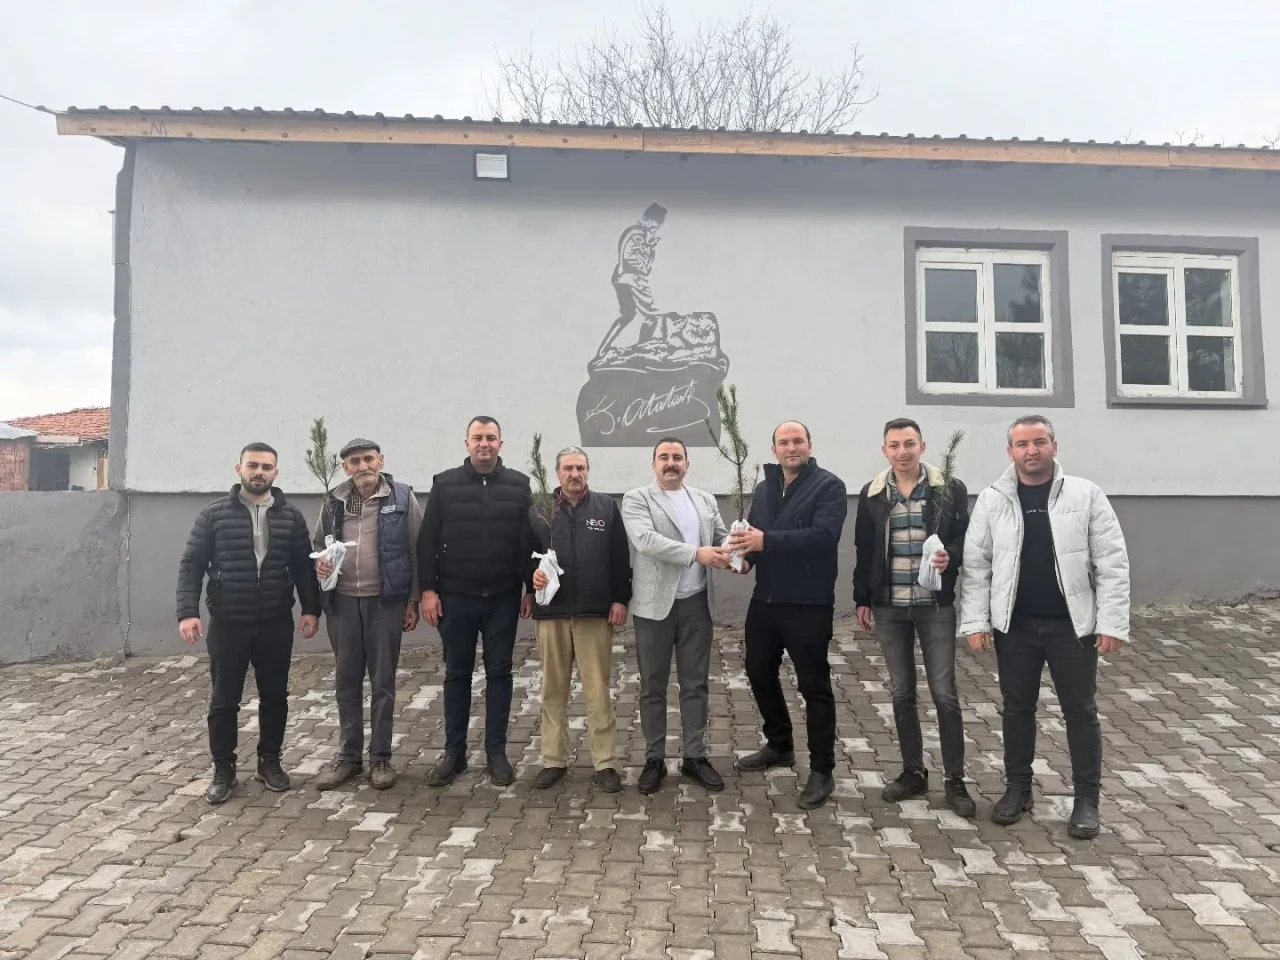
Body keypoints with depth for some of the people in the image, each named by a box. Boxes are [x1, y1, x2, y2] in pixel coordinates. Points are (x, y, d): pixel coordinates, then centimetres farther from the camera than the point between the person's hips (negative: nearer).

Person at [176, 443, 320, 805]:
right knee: (224, 701, 6)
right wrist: (187, 612, -12)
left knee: (274, 697, 11)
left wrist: (311, 608, -1)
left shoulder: (290, 516, 4)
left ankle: (269, 761, 27)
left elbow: (304, 566, 6)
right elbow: (191, 565, -2)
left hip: (276, 624, 2)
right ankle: (223, 770, 21)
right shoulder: (214, 514, -1)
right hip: (227, 624, -1)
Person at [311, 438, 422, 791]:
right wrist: (319, 562, -8)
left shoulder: (402, 498, -5)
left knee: (382, 682, 6)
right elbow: (317, 544, 15)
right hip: (342, 602, 3)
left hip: (385, 601, -3)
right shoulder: (334, 502, 5)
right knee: (346, 682, 12)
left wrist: (414, 599, -5)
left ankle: (381, 757, 19)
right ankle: (348, 756, 25)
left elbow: (417, 551, -3)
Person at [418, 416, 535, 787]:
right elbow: (427, 541, 0)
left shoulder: (518, 485, 2)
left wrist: (531, 589, -2)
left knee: (499, 673, 7)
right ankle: (454, 752, 21)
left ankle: (496, 752, 18)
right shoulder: (444, 484, 1)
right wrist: (428, 589, -5)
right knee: (457, 675, 9)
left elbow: (531, 541, 2)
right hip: (456, 597, 0)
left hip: (503, 599, 0)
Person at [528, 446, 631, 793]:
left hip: (595, 612, -1)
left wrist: (620, 599, -3)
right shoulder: (539, 510, 7)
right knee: (553, 689, 9)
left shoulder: (607, 507, 4)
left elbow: (621, 557, 3)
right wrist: (532, 574, -10)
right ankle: (553, 760, 21)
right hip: (552, 612, 2)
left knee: (599, 690, 2)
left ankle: (606, 763, 11)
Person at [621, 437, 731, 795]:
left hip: (697, 604, 4)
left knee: (696, 684, 10)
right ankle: (654, 759, 19)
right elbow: (646, 540, -19)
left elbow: (722, 537, 10)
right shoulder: (636, 499, -4)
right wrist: (697, 553, -26)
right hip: (655, 605, -3)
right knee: (653, 687, 7)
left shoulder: (705, 501, 11)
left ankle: (695, 756, 22)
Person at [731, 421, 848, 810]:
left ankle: (822, 771, 14)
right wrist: (745, 554, -11)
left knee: (814, 685, 1)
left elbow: (824, 535, -23)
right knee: (759, 673, 17)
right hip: (765, 600, 7)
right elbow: (754, 536, 13)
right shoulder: (763, 489, 14)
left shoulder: (829, 486, -9)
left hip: (809, 605, -7)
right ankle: (779, 746, 38)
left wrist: (767, 540, -31)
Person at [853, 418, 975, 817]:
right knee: (901, 693, 11)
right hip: (888, 607, 3)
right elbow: (864, 551, 10)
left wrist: (951, 557, -20)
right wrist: (862, 599, 8)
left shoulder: (950, 489, -2)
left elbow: (966, 539, 2)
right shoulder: (871, 495, 5)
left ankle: (955, 781, 13)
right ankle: (913, 772, 24)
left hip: (936, 606, -2)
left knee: (945, 693, 0)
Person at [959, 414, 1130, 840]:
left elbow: (1112, 563, -4)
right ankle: (1017, 788, 28)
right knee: (1017, 707, 12)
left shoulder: (1086, 495, -4)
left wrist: (1112, 623, -9)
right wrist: (975, 621, -5)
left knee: (1080, 710, 8)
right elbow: (975, 564, 0)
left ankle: (1086, 798, 22)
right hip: (1014, 625, 1)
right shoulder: (991, 500, -1)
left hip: (1072, 624, -1)